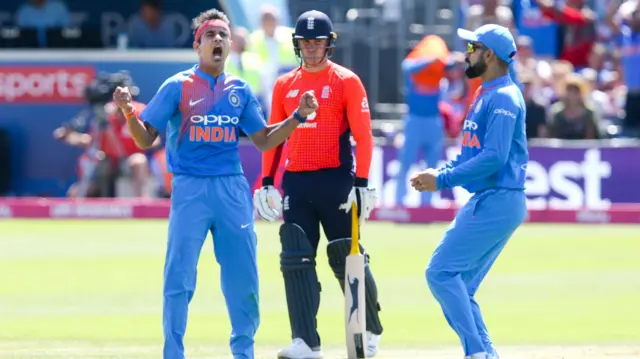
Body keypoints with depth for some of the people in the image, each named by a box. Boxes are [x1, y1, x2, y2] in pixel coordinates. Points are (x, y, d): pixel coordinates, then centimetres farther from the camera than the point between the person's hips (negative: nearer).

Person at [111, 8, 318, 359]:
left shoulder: (239, 90, 10)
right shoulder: (177, 87, -1)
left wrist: (298, 115, 2)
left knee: (243, 276, 6)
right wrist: (128, 111, -22)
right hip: (190, 189, -4)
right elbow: (145, 139, -3)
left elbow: (264, 141, 13)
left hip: (232, 189, 4)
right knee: (179, 277, -6)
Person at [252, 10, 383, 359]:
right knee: (296, 261, -4)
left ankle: (370, 331, 16)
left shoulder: (346, 81, -1)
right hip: (295, 182, 4)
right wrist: (267, 182, 9)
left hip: (335, 180, -4)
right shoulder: (284, 85, 12)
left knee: (346, 259, -1)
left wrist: (362, 183, -13)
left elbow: (363, 135, -5)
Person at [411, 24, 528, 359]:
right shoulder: (486, 95, 18)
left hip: (497, 202, -10)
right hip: (487, 201, 10)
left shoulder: (503, 98, -14)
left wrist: (443, 180, -17)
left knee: (441, 272, -13)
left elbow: (493, 158, -22)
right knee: (458, 286, 9)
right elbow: (471, 153, 24)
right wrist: (439, 172, 7)